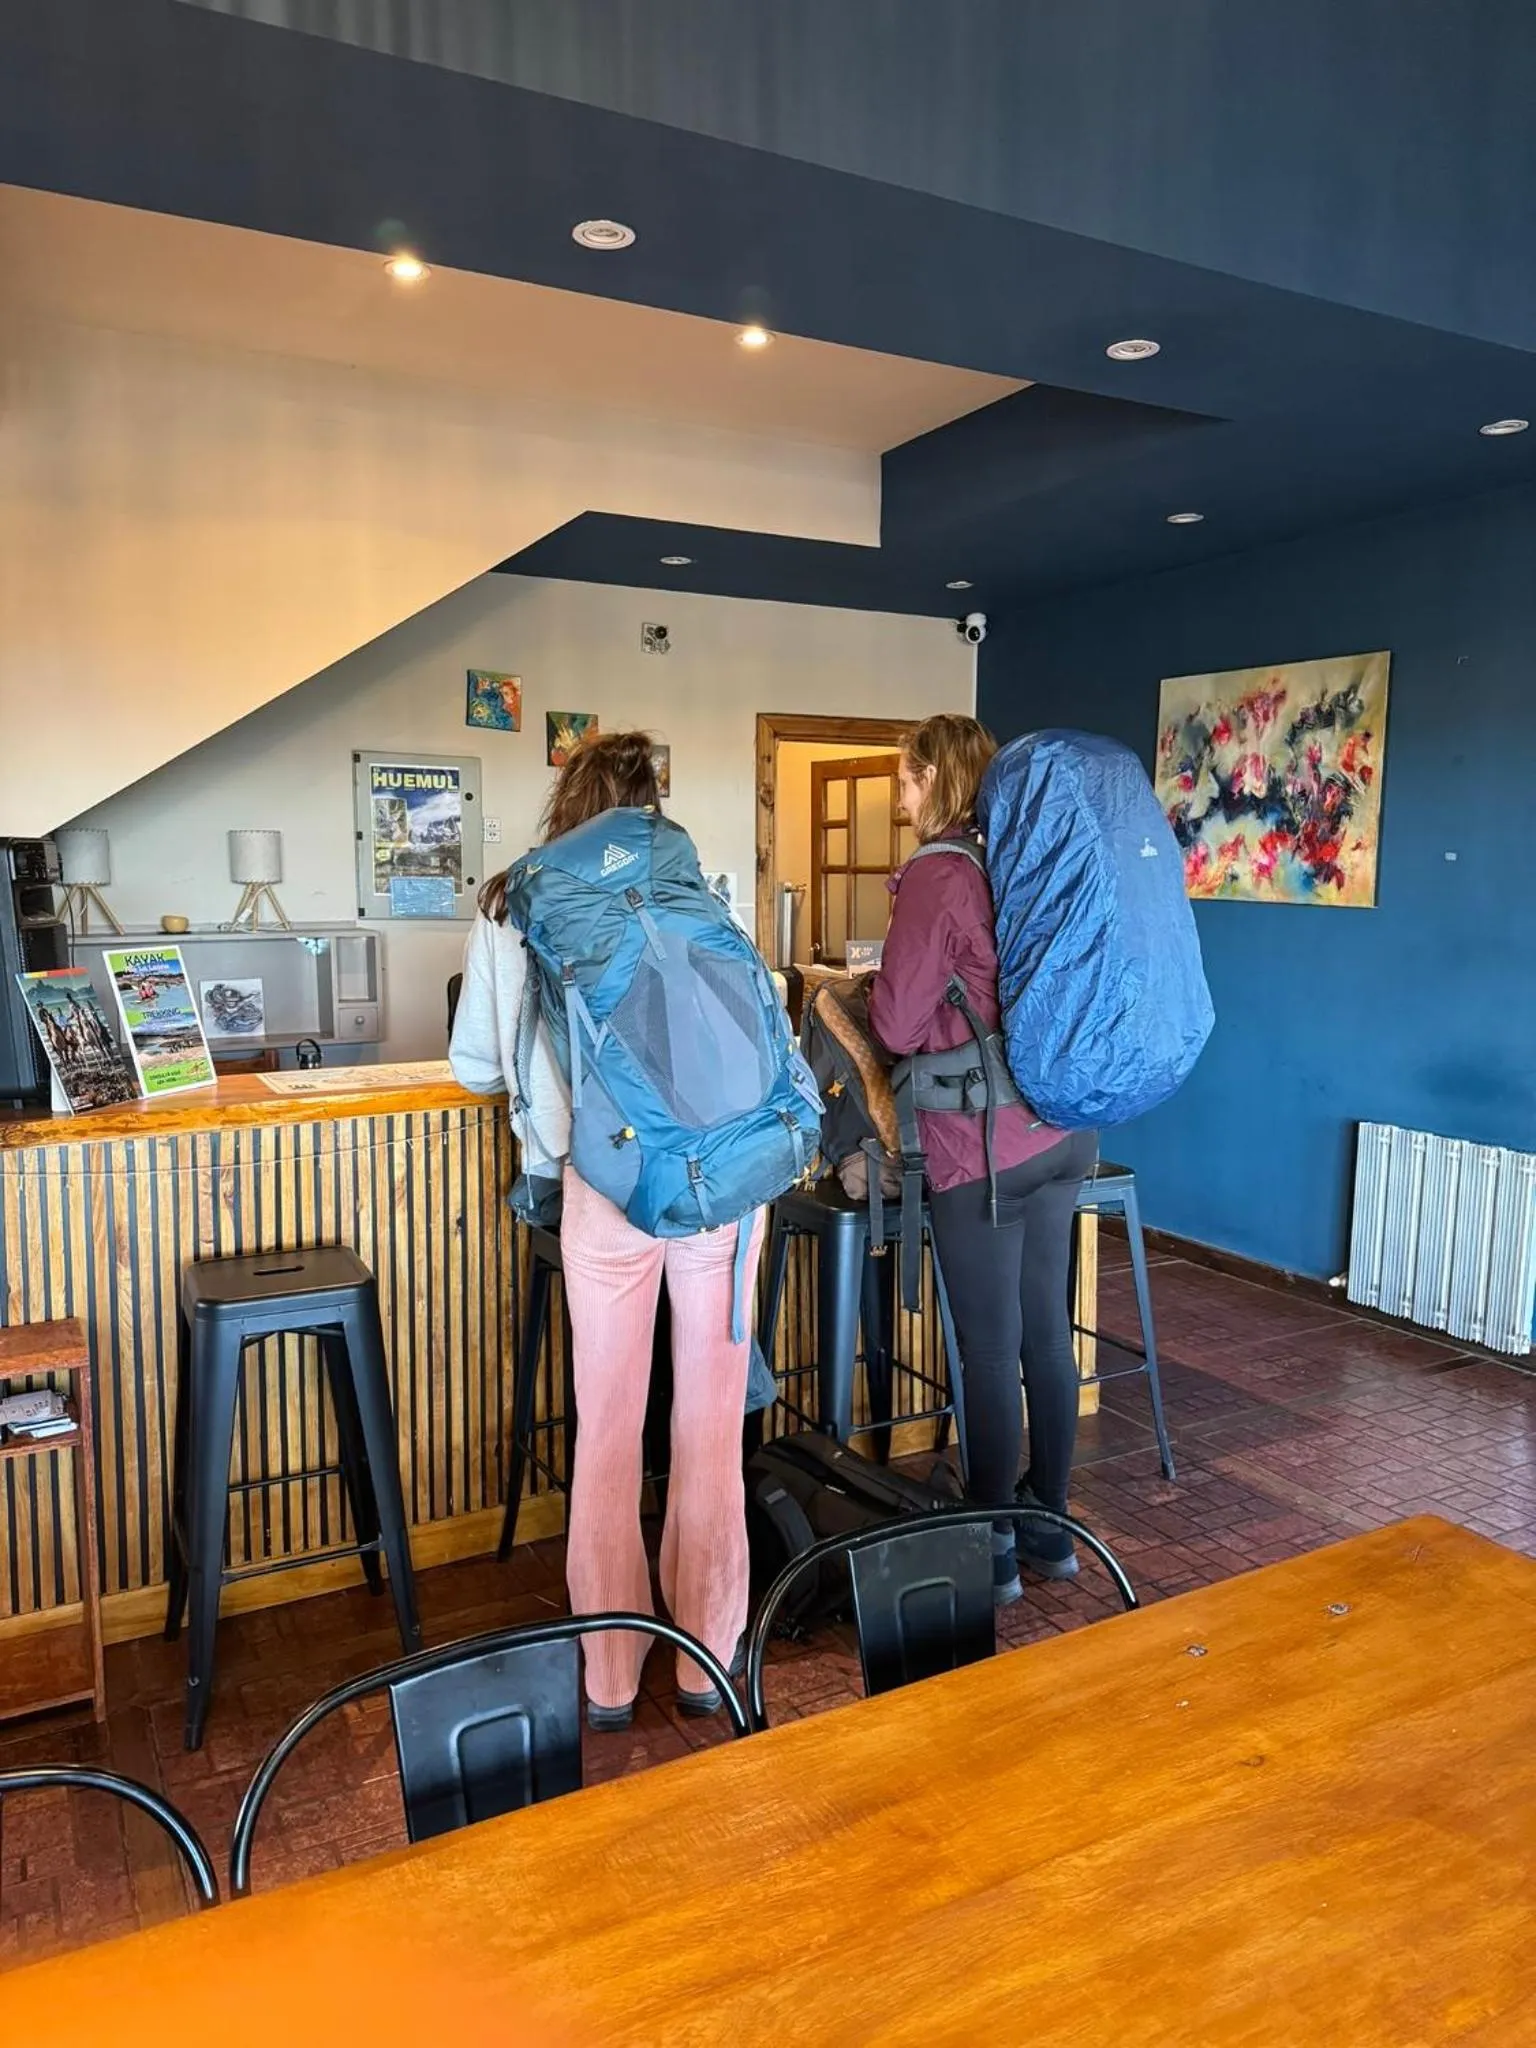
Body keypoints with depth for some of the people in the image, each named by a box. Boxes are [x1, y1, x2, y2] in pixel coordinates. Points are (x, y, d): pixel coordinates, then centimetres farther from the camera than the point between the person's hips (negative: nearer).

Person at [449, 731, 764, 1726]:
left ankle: (610, 1676, 26)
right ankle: (708, 1657, 28)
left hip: (609, 1187, 0)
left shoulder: (511, 909, 8)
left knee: (607, 1432, 13)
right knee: (713, 1428, 13)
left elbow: (476, 1065, 14)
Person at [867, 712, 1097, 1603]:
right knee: (1049, 1334, 16)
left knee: (990, 1352, 4)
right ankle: (1050, 1524, 30)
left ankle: (993, 1548, 19)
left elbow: (898, 1026, -13)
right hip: (1064, 1130, 8)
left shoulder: (939, 874, -14)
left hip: (986, 1148, -8)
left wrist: (852, 998, 7)